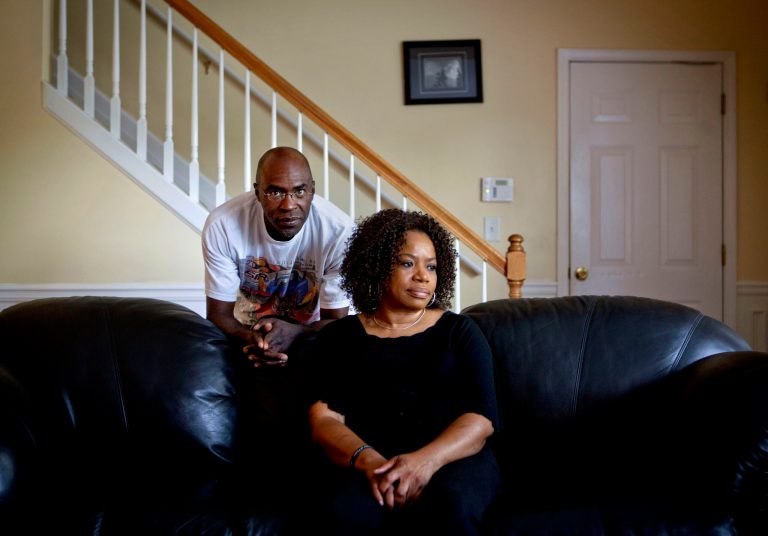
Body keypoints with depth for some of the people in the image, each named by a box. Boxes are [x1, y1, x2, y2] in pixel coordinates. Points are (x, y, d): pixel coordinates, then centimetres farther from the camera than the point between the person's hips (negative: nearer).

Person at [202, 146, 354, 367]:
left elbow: (337, 322, -15)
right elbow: (219, 314, -13)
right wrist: (250, 338, -36)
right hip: (245, 334, 0)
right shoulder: (222, 225, -21)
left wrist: (293, 332, -36)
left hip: (309, 335, 0)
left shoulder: (339, 231, -24)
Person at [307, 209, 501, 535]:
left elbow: (481, 419, 1)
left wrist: (427, 459, -21)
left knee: (453, 505, -35)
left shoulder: (459, 331, 14)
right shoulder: (339, 337, 14)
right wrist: (368, 460, -22)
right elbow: (324, 419, 1)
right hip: (369, 462, 0)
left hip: (452, 457, 0)